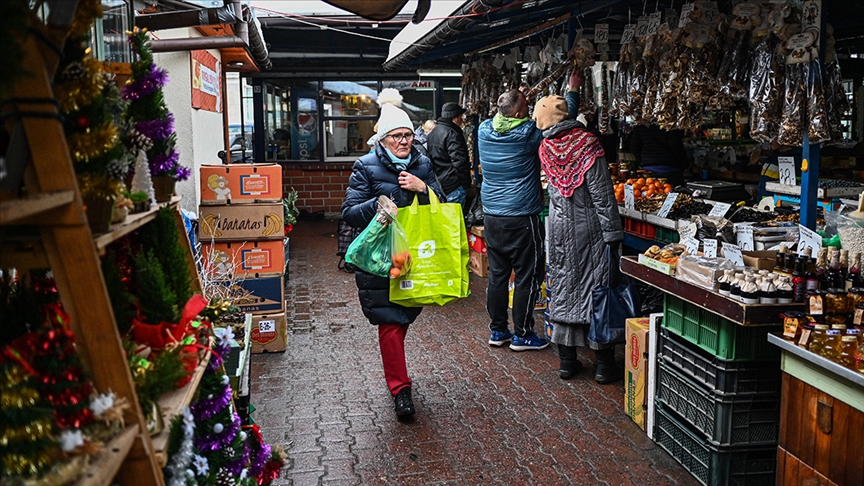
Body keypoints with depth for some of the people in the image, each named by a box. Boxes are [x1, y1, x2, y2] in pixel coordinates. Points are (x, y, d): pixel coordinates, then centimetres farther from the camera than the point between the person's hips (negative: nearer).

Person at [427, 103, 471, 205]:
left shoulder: (432, 133, 14)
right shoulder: (452, 134, -15)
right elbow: (459, 162, -19)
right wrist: (466, 184, -12)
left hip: (436, 185, 9)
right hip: (453, 186, -9)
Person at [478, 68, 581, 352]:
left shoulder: (485, 130, 0)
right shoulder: (527, 134, -14)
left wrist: (517, 99, 25)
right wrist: (573, 90, 11)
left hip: (491, 217, 6)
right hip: (521, 218, -6)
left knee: (497, 274, 13)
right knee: (527, 276, 5)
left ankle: (497, 331, 21)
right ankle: (522, 335, 12)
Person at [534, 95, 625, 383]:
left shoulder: (546, 147, -1)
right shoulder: (587, 143, -13)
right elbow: (602, 193, -15)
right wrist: (613, 232, -10)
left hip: (559, 227, 4)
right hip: (589, 229, -4)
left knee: (563, 289, 11)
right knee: (597, 289, 2)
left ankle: (567, 361, 17)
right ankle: (605, 365, 9)